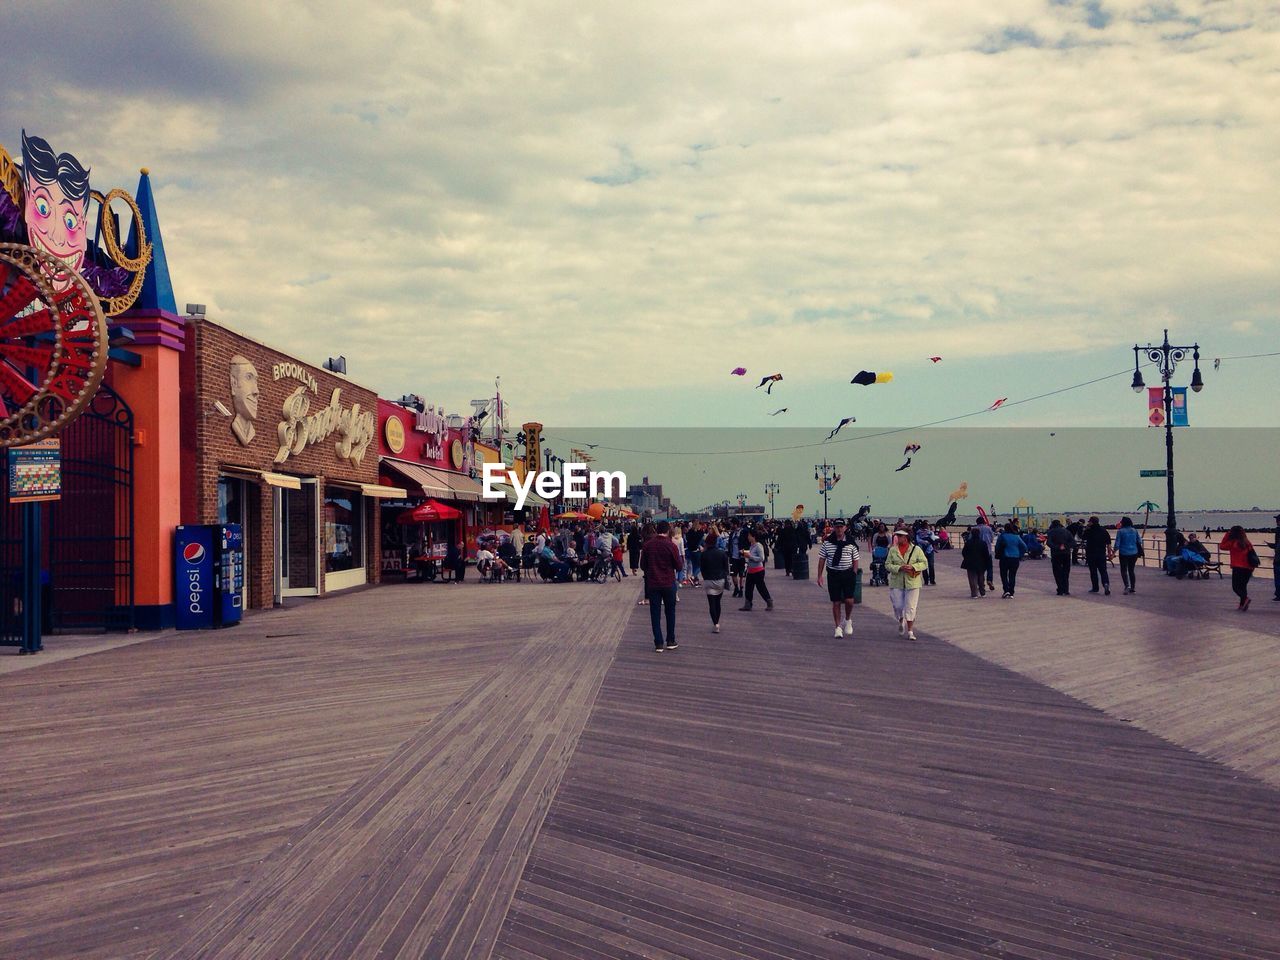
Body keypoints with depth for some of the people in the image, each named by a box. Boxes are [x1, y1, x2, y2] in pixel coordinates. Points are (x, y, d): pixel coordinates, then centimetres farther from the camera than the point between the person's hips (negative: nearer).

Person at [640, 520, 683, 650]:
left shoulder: (647, 545, -4)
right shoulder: (670, 546, -12)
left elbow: (642, 566, 4)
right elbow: (679, 566, -8)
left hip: (652, 584, 2)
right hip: (668, 583, -2)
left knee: (655, 614, 7)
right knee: (670, 612, 15)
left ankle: (658, 643, 5)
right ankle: (670, 641, 18)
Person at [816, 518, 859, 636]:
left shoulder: (850, 543, 3)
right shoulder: (827, 542, 2)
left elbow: (855, 560, 6)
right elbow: (822, 559, 4)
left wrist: (854, 575, -3)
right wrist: (819, 576, 0)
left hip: (848, 574, 0)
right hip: (833, 574, 0)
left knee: (849, 600, -9)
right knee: (836, 602, 3)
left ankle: (848, 620, 20)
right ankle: (838, 627, 13)